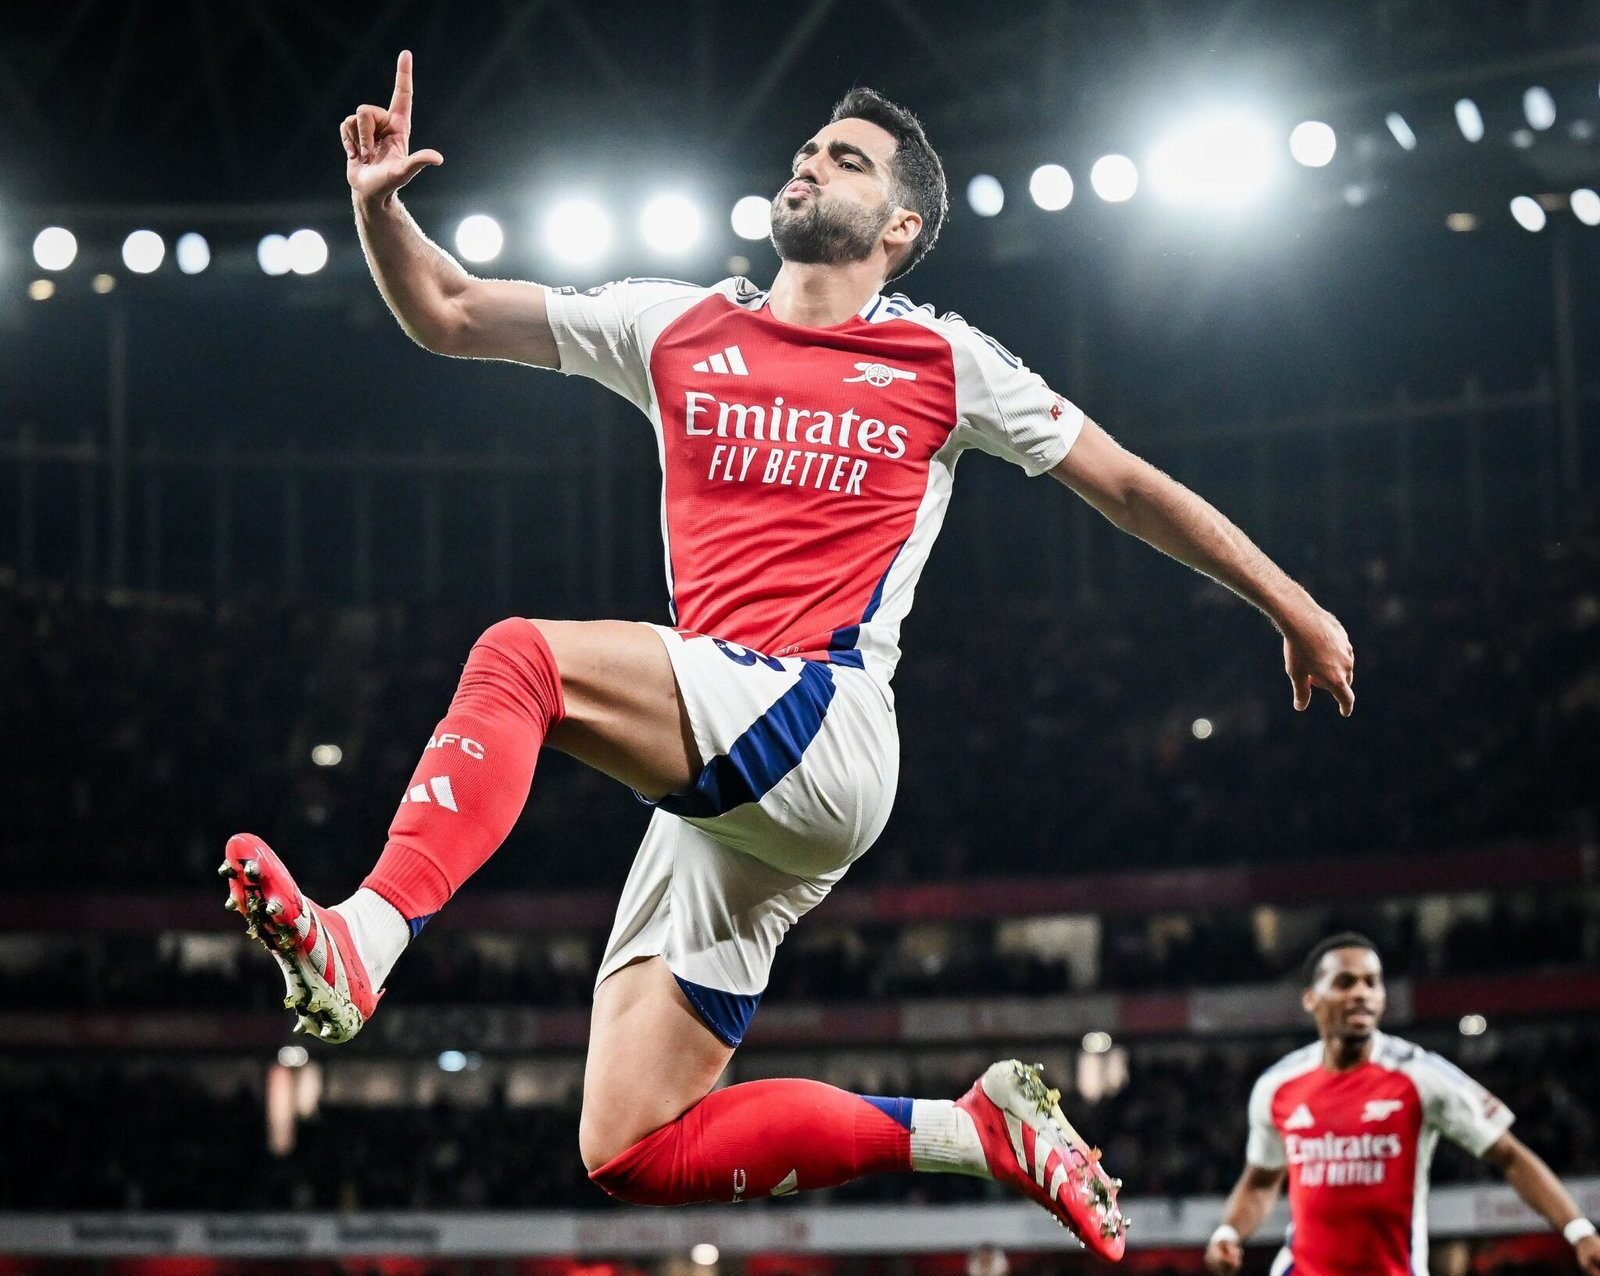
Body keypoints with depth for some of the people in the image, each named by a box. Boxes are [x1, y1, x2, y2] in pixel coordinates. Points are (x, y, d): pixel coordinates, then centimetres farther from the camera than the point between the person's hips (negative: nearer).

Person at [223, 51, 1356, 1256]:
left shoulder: (944, 363, 13)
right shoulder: (680, 329, 21)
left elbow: (1126, 485, 21)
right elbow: (447, 314, 23)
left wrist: (1294, 608, 24)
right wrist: (378, 205, 3)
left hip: (822, 723, -6)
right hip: (717, 786, 6)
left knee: (520, 656, -29)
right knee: (635, 1151, -1)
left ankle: (362, 941, -43)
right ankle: (977, 1130, 10)